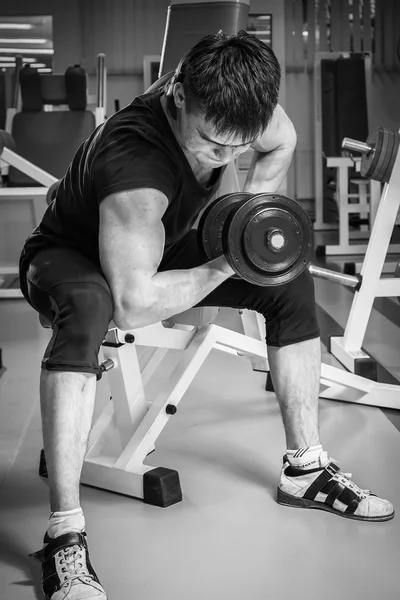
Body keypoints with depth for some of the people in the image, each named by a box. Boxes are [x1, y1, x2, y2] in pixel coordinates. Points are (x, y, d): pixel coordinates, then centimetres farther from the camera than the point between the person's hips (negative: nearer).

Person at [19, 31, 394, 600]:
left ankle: (305, 468, 7)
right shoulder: (135, 161, -41)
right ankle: (65, 536, -38)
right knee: (89, 308, -43)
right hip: (70, 260, -7)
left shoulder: (229, 104, -20)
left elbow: (282, 142, 5)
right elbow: (134, 305, -46)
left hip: (158, 247, 7)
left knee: (290, 283, -3)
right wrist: (224, 266, -33)